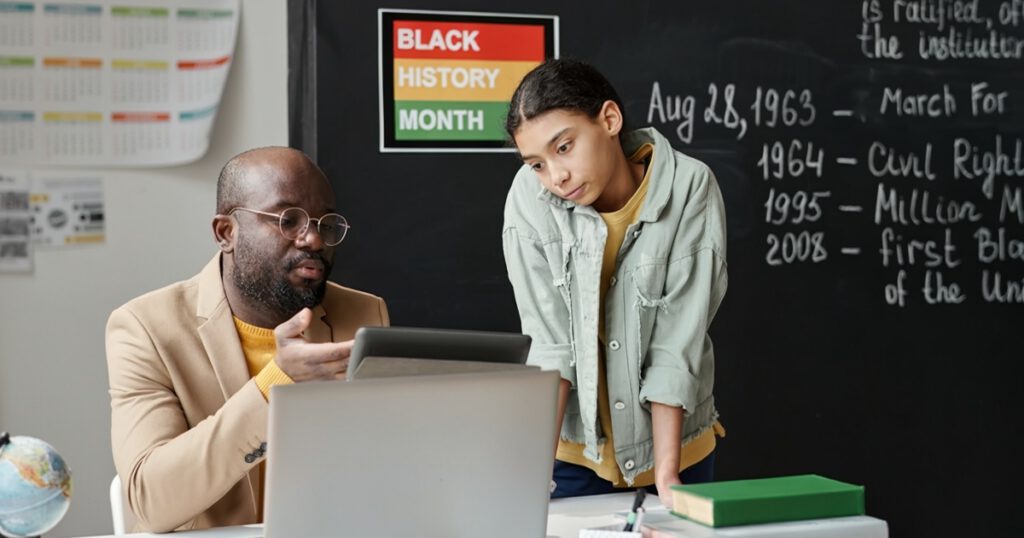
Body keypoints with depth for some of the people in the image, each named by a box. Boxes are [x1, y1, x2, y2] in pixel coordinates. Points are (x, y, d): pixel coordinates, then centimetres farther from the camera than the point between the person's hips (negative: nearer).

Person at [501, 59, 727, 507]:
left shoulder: (688, 189, -18)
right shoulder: (529, 198, -15)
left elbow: (677, 342, -18)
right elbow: (549, 343, -16)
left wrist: (667, 473, -21)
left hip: (673, 441, 0)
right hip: (574, 449, 0)